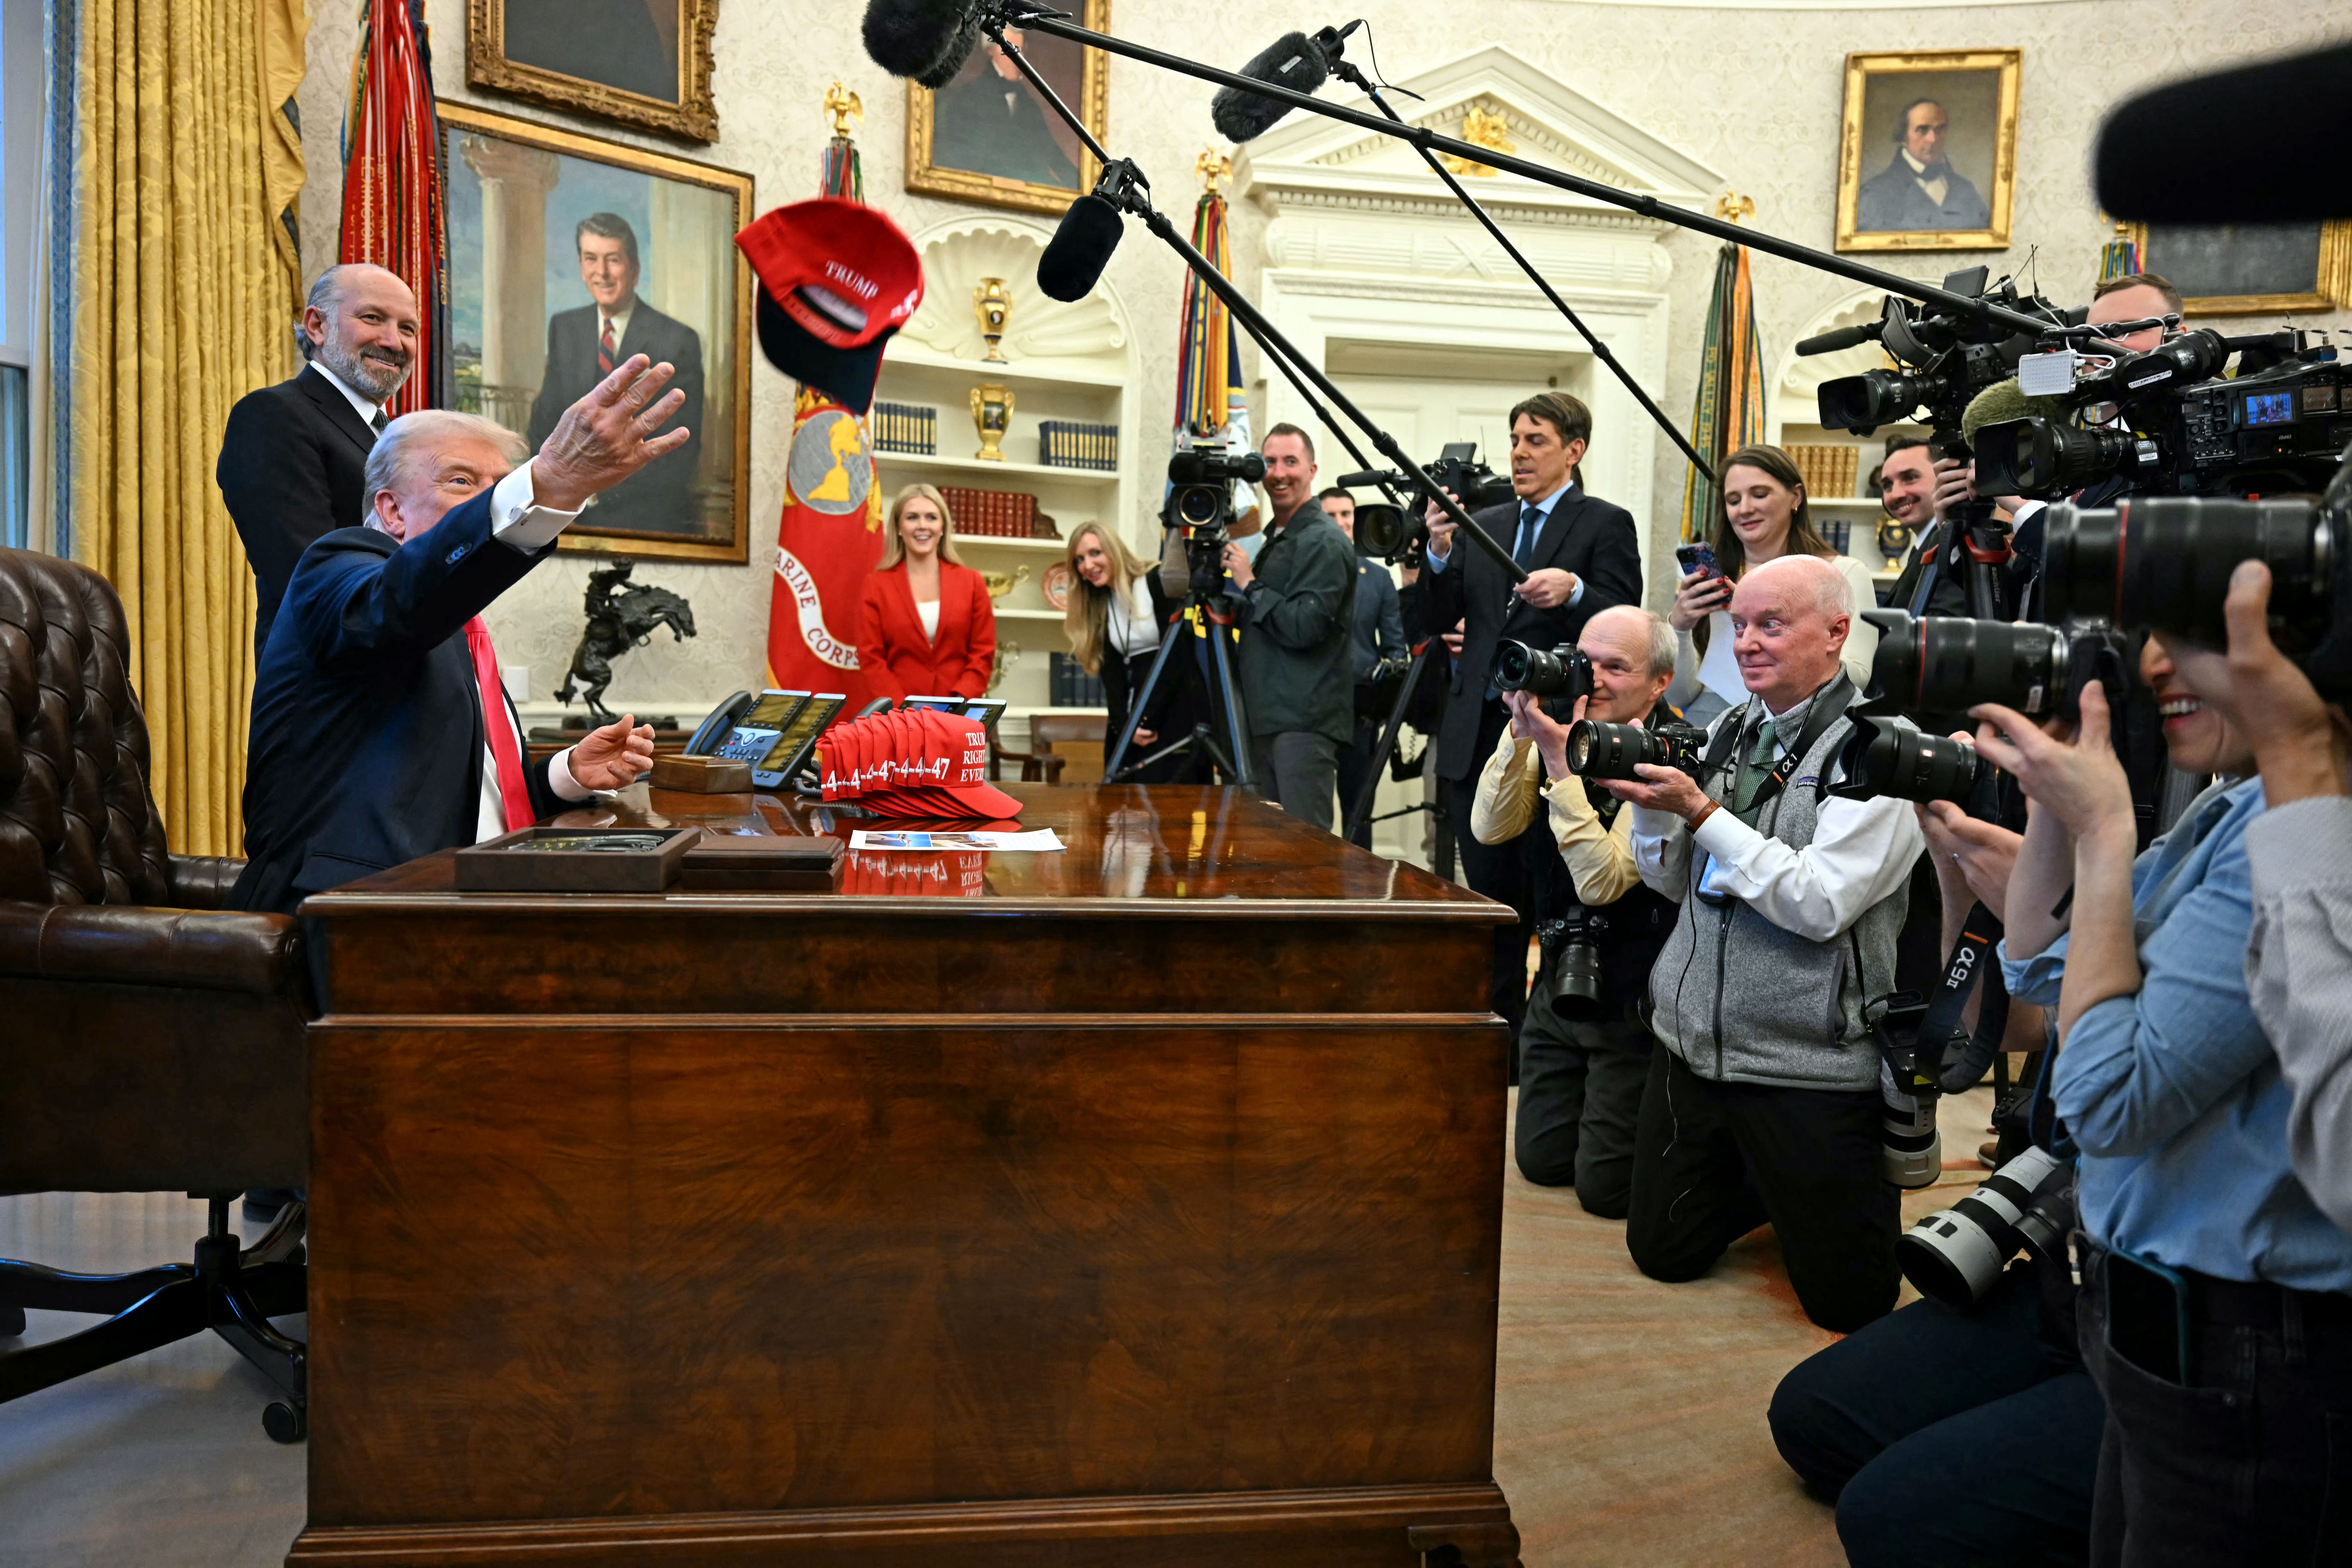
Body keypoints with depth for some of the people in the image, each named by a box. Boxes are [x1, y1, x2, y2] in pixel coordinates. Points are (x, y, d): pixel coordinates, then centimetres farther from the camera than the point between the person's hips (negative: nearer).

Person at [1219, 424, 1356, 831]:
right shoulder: (1274, 539, 19)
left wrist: (1250, 586, -11)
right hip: (1268, 718, 10)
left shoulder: (1325, 543, -10)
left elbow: (1303, 627, -20)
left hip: (1305, 721, -10)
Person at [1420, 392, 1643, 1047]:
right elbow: (1443, 622, 8)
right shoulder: (1483, 526, 15)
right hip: (1479, 740, 5)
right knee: (1491, 899, 13)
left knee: (1558, 903, 2)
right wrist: (1440, 554, -8)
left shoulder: (1606, 525, 0)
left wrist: (1574, 593, -27)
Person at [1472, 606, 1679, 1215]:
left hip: (1634, 999, -6)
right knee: (1541, 1159, 14)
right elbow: (1491, 829, -7)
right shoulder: (1569, 726, -2)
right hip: (1562, 979, 6)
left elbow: (1602, 881, -29)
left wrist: (1560, 760, -32)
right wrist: (1522, 731, -19)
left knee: (1605, 1187, 1)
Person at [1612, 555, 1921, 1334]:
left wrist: (1701, 811, -22)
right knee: (1664, 1252, 14)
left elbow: (1820, 904, -21)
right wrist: (1648, 801, -7)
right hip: (1693, 1044, 6)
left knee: (1847, 1300, 5)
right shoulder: (1727, 732, 8)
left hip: (1813, 1066, -6)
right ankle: (1761, 1183, 39)